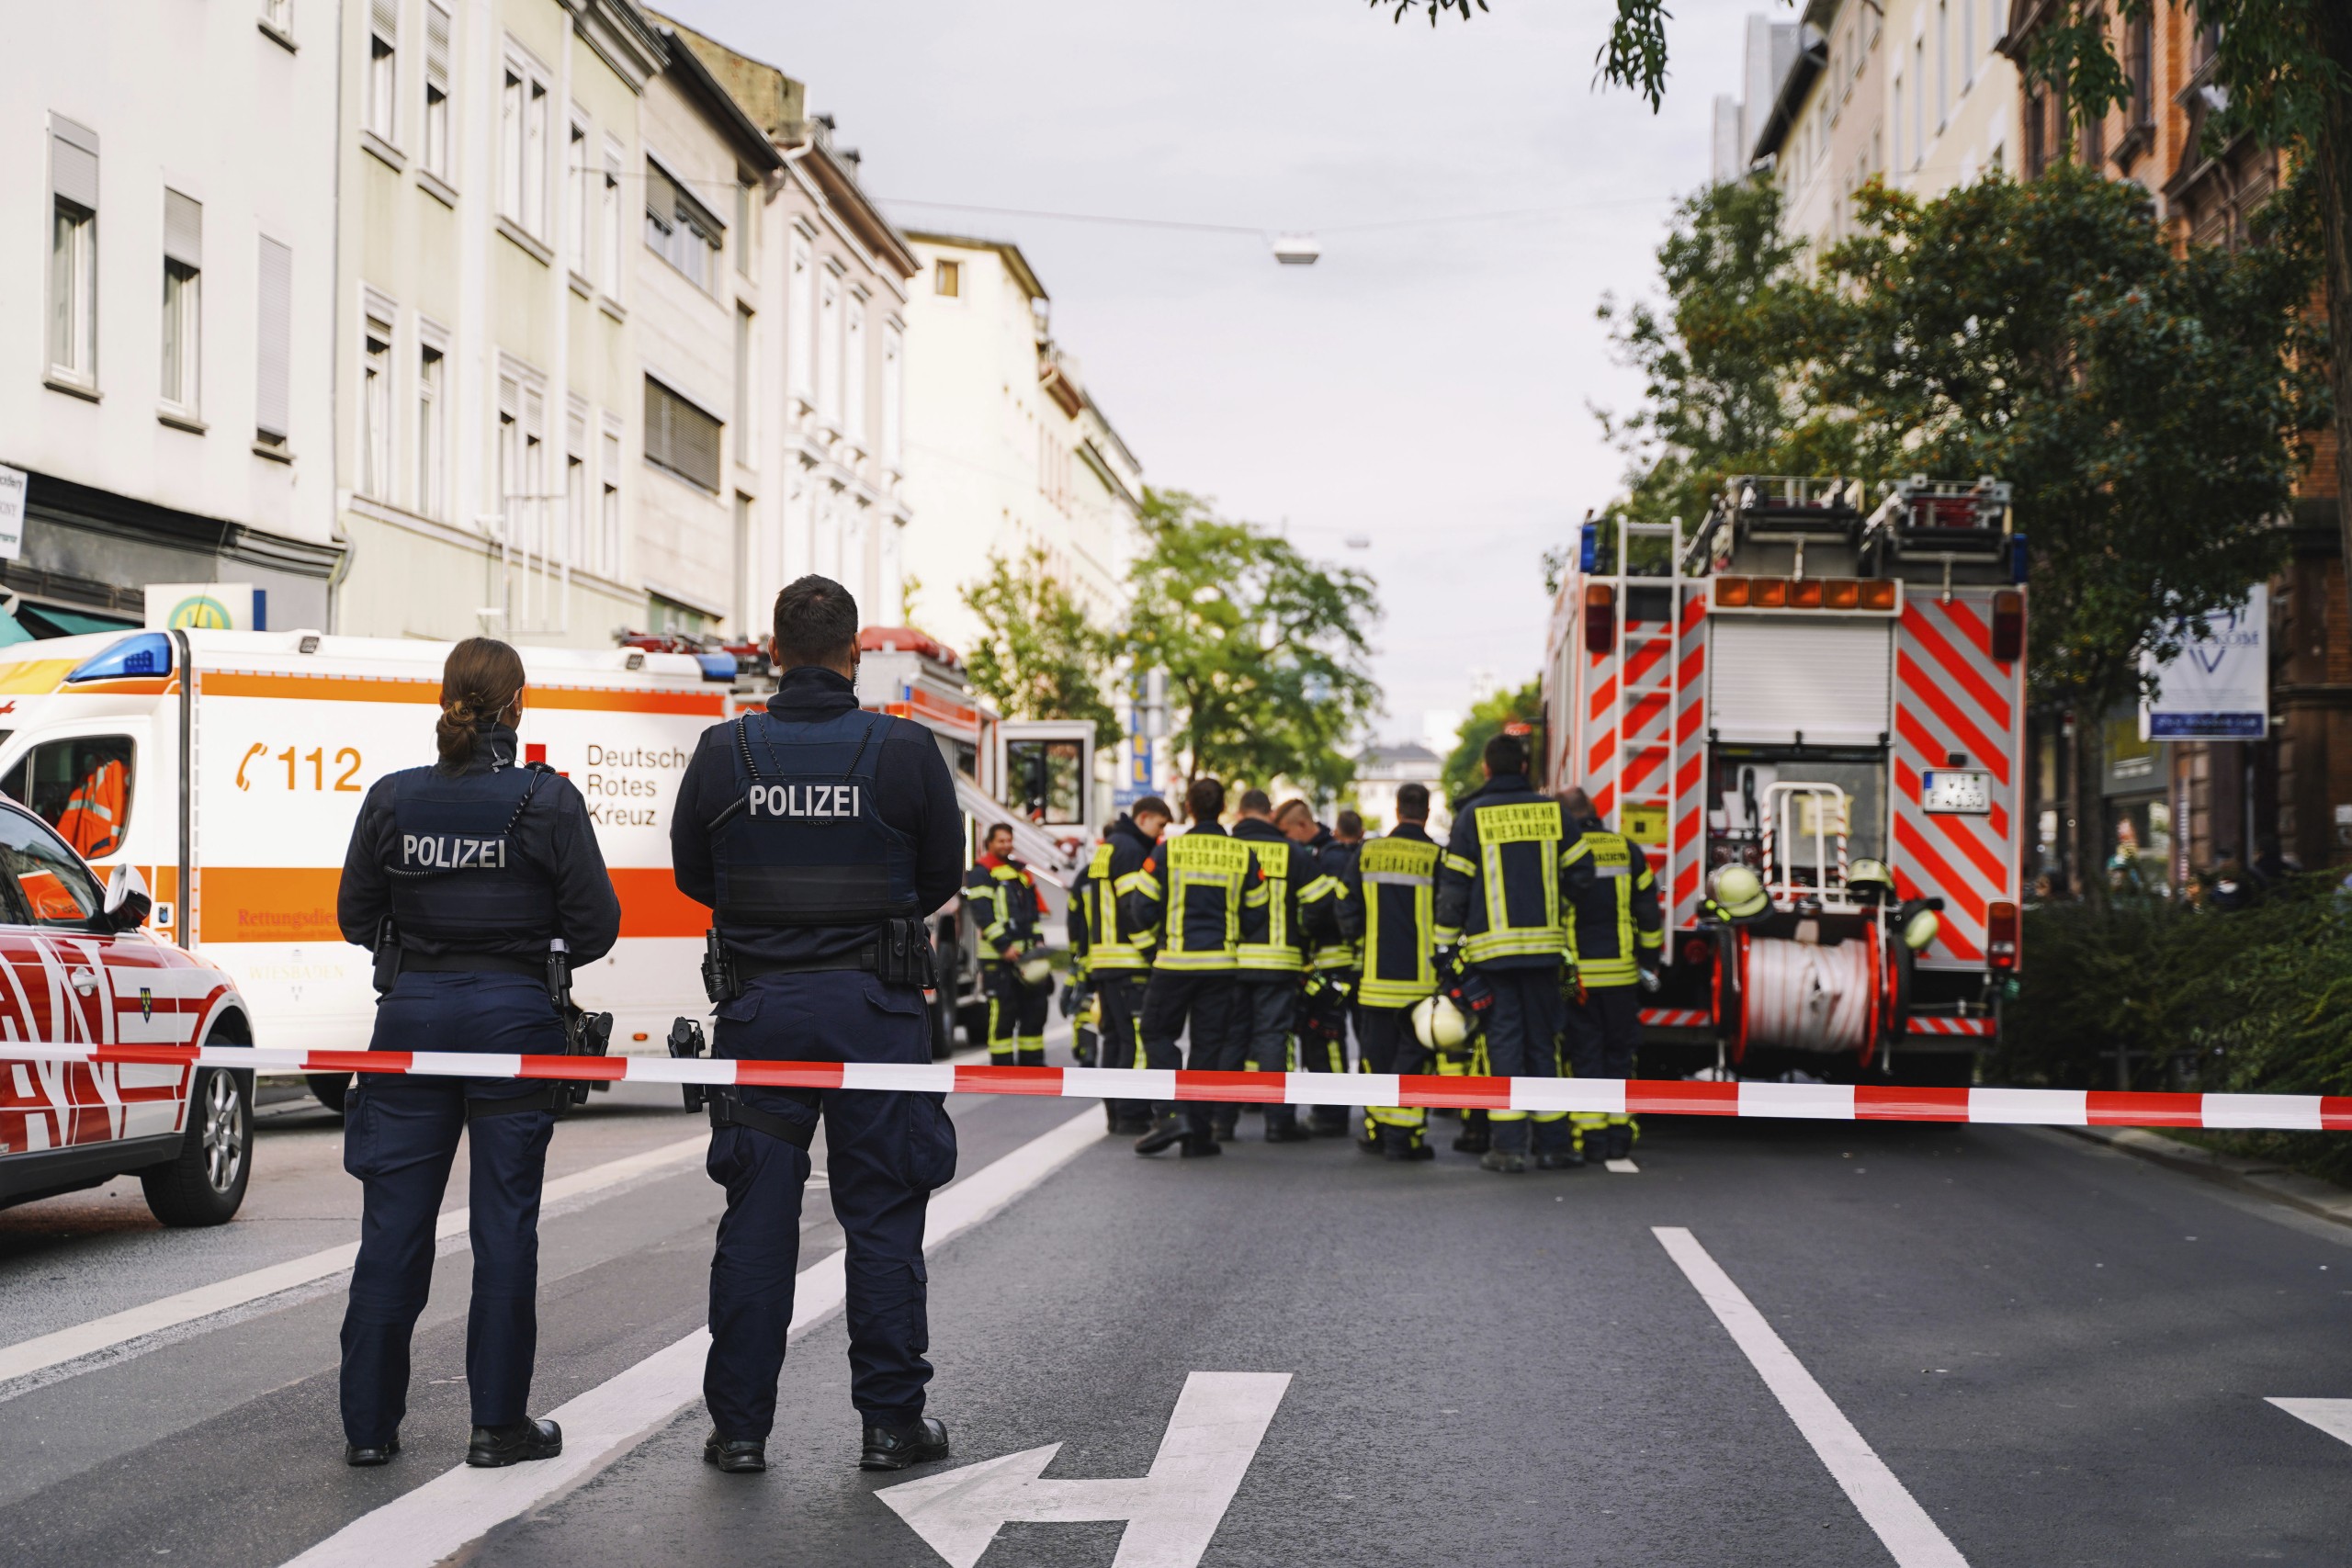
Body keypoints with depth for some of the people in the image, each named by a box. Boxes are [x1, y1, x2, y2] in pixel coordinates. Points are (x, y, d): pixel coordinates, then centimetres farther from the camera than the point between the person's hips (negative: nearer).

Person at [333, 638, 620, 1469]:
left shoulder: (392, 799, -1)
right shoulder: (548, 801, -8)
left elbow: (356, 917, 5)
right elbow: (594, 924, -7)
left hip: (413, 1012, 2)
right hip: (513, 1017, -2)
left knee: (394, 1221, 8)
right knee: (503, 1221, 5)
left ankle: (369, 1423, 12)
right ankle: (498, 1422, 9)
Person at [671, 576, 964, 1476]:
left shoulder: (723, 752, -3)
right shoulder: (905, 750, -7)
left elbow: (692, 876, 6)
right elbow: (943, 876, 2)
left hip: (758, 1004, 1)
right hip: (874, 1005, -1)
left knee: (756, 1215, 7)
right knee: (881, 1216, 7)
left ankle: (739, 1426, 10)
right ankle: (891, 1420, 11)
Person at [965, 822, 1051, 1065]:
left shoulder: (1021, 872, 21)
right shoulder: (980, 873, -3)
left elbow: (1034, 911, 23)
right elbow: (984, 913, -14)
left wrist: (1038, 941, 8)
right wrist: (1003, 945, -21)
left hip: (1026, 954, 7)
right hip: (998, 957, -7)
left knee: (1034, 1009, 9)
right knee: (1003, 1013, -8)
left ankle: (1032, 1063, 17)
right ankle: (1002, 1068, -3)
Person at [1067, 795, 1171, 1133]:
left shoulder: (1104, 851, 21)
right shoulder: (1130, 850, -10)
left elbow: (1078, 899, 22)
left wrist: (1082, 955, 23)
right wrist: (1156, 953, -19)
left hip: (1102, 961, 10)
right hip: (1128, 962, -10)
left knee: (1114, 1038, 13)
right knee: (1138, 1038, -10)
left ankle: (1116, 1113, 16)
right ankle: (1131, 1115, -13)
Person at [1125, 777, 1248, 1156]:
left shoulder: (1167, 851, -5)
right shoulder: (1242, 854, 1)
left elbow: (1142, 908, -3)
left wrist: (1155, 937, 18)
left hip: (1174, 962, -2)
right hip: (1221, 964, 2)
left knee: (1158, 1033, 11)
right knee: (1209, 1043, 8)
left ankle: (1173, 1113, -7)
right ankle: (1199, 1132, 7)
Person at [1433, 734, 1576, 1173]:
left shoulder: (1473, 815, -1)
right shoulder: (1552, 811, 6)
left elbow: (1454, 885, -1)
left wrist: (1445, 944, 4)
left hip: (1492, 948, -2)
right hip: (1544, 946, 2)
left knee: (1504, 1042, 0)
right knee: (1544, 1043, 9)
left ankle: (1509, 1146, -5)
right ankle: (1554, 1144, 9)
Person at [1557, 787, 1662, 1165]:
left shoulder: (1557, 851, -4)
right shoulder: (1627, 850, 5)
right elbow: (1649, 912, 8)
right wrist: (1649, 962, 16)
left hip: (1573, 974, -2)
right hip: (1621, 973, 2)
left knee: (1583, 1053, 4)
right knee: (1619, 1052, 12)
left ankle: (1591, 1137, 1)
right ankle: (1620, 1135, 11)